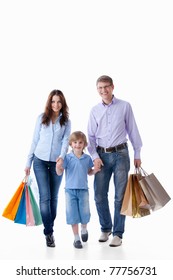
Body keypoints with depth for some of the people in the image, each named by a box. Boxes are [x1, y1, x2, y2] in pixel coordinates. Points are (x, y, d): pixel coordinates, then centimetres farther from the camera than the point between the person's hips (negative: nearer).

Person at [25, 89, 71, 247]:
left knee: (54, 197, 8)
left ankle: (49, 229, 23)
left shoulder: (66, 121, 4)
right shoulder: (41, 118, 3)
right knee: (45, 197, -7)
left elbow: (65, 140, -7)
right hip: (40, 161, -1)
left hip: (57, 163, 1)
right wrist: (28, 162, 5)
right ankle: (49, 232, 0)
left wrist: (62, 156, -27)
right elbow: (35, 140, 6)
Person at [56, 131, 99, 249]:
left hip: (83, 190, 1)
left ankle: (84, 230, 38)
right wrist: (58, 166, -25)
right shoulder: (67, 158, -5)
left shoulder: (87, 158, 1)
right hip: (70, 190, -1)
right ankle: (76, 238, 16)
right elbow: (59, 173, -5)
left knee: (85, 213, 7)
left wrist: (95, 170, -6)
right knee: (72, 215, 3)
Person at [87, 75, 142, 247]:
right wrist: (95, 156, -5)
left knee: (120, 196, 1)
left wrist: (137, 154, 4)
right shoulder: (94, 110, 7)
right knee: (99, 196, 4)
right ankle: (105, 228, 24)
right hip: (102, 155, 2)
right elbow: (91, 136, 7)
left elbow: (133, 131, 4)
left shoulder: (125, 106, 1)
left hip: (120, 154, -2)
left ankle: (117, 233, 11)